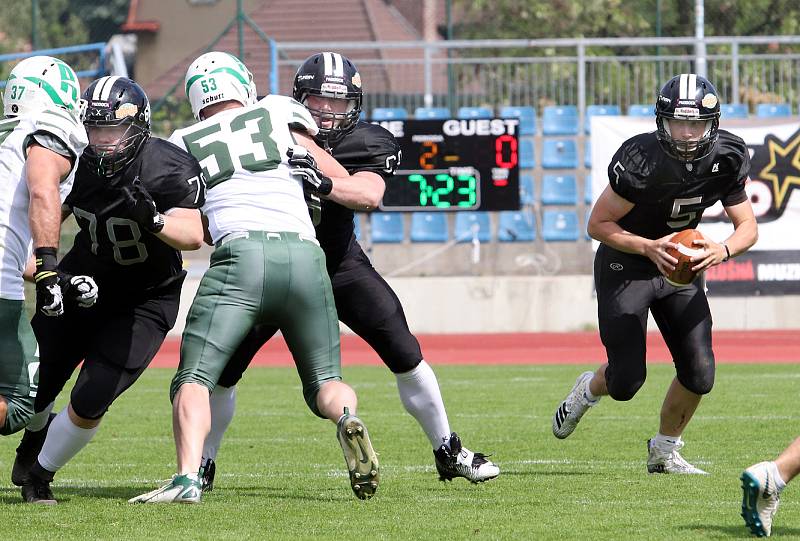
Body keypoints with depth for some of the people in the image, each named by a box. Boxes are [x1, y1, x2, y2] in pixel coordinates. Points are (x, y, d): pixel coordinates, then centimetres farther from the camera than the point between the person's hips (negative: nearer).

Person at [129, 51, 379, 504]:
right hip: (304, 255, 2)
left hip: (241, 254, -2)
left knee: (194, 381, -1)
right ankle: (346, 417, -22)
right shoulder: (279, 114, 20)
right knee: (325, 382, 13)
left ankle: (188, 477, -25)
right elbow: (340, 181, 22)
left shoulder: (184, 145, 19)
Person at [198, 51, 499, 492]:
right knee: (223, 367, -7)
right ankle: (203, 464, 14)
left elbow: (369, 194, -34)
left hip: (338, 261, 1)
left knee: (405, 354, -8)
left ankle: (448, 452, 9)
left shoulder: (368, 143, -14)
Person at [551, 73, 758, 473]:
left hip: (679, 265, 5)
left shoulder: (727, 159, -13)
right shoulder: (641, 161, -28)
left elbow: (747, 227, -4)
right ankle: (588, 390, 29)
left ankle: (664, 452, 20)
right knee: (626, 381, -8)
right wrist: (649, 248, -33)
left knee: (699, 375, -4)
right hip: (625, 265, -5)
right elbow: (598, 225, -19)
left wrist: (722, 250, -26)